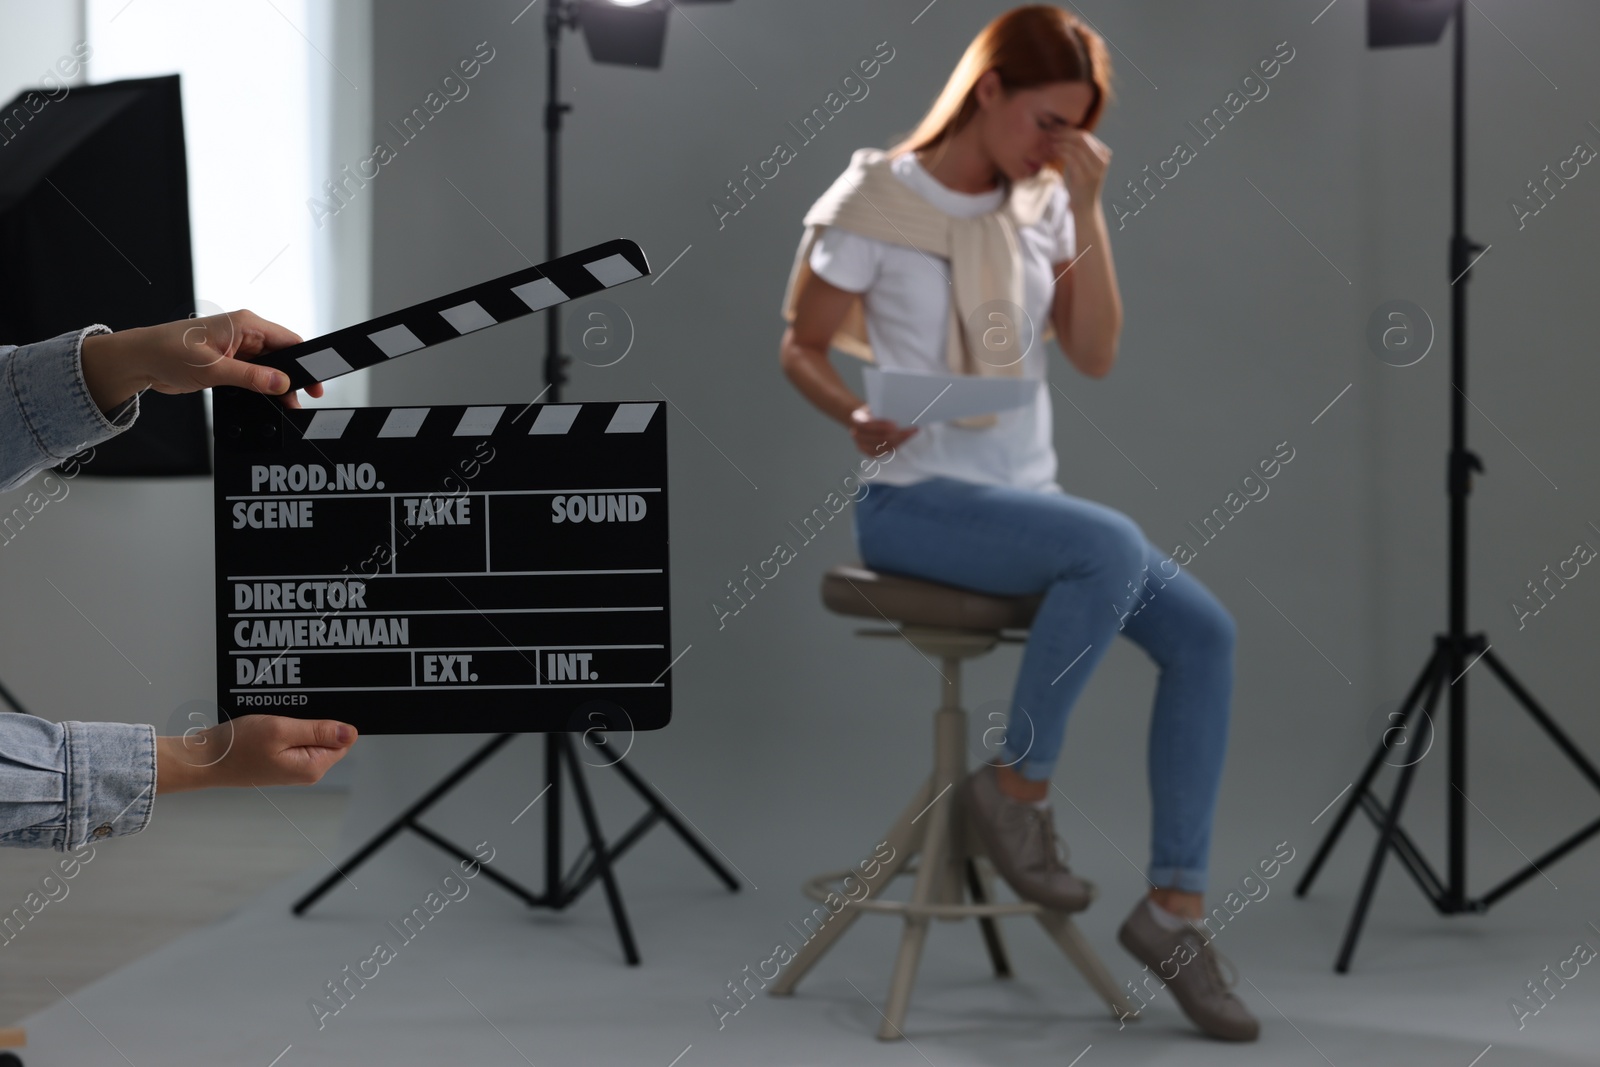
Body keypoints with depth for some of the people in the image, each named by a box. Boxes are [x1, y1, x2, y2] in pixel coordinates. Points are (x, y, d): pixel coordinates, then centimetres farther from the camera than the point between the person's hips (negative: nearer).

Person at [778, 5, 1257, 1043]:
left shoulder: (1041, 206, 8)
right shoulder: (873, 201, -7)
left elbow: (1097, 355, 2)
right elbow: (802, 347, -1)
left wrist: (1088, 209, -6)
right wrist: (859, 415, -21)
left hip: (1027, 495, 6)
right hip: (915, 502, -6)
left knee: (1204, 631, -14)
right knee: (1114, 545, -33)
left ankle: (1176, 904, -9)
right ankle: (1018, 786, -13)